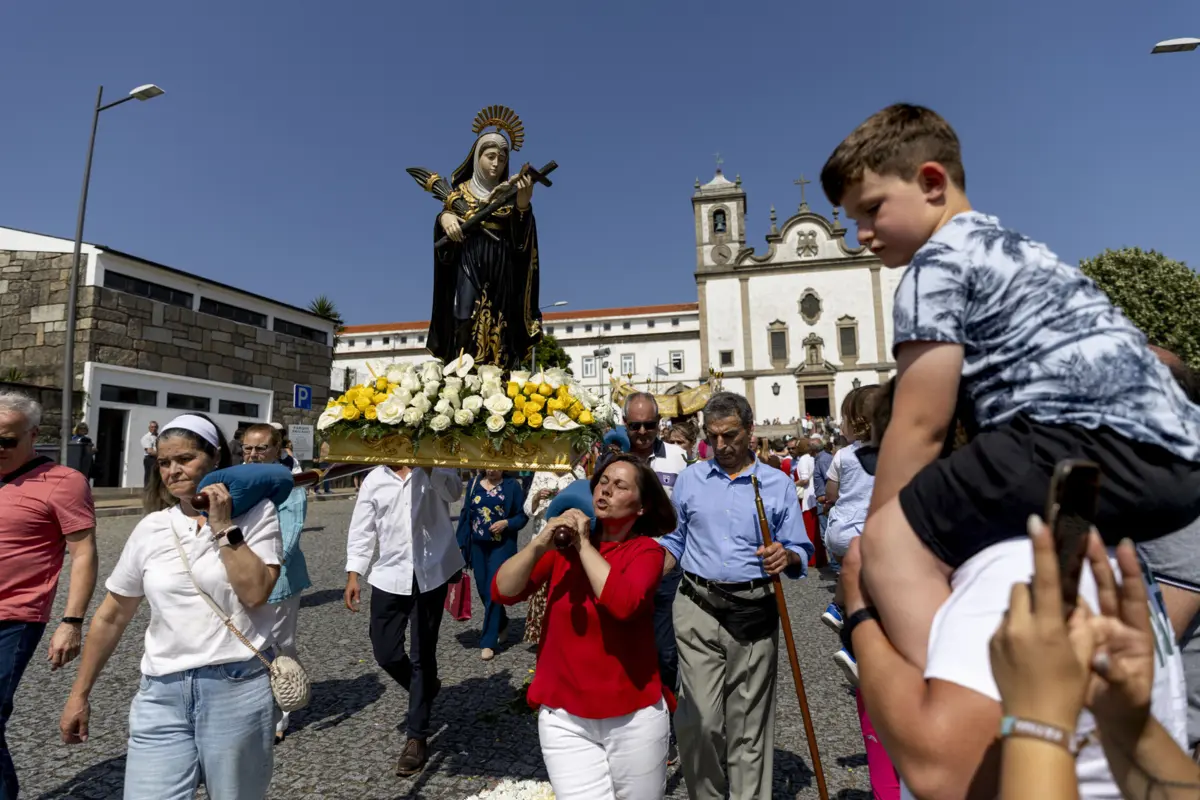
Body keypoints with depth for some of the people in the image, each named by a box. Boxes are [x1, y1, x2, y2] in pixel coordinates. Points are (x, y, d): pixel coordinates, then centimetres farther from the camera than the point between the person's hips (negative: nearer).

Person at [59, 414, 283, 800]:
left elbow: (255, 593, -17)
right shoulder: (151, 528, 3)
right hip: (162, 692, 3)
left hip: (238, 687, -2)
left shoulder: (256, 512, -6)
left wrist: (224, 526, -16)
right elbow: (111, 616, 12)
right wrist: (79, 694, 15)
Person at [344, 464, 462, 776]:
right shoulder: (375, 479, 5)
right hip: (389, 576, 3)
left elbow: (454, 492, -23)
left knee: (423, 654, 6)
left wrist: (426, 464, -30)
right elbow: (361, 530, 8)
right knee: (385, 653, 9)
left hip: (430, 574, -3)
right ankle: (425, 690, 40)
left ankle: (417, 736, 22)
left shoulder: (436, 468, -2)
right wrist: (353, 575, 2)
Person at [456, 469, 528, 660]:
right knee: (483, 590, 12)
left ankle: (488, 642, 5)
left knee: (493, 591, -5)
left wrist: (506, 523, -20)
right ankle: (502, 624, 38)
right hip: (477, 545, 4)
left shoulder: (512, 485, -5)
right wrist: (461, 542, 5)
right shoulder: (474, 483, 5)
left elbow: (522, 516, -3)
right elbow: (465, 514, 8)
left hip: (501, 546, -4)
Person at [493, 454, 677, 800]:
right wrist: (541, 543, -22)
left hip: (634, 715, -1)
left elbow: (622, 603, -29)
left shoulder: (646, 550, -9)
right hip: (563, 715, 1)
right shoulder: (566, 541, 0)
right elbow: (502, 592, -8)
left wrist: (585, 545, -20)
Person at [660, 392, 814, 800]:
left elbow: (800, 552, 6)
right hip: (698, 610, 1)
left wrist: (786, 556, -16)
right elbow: (673, 540, 15)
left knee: (749, 722, 8)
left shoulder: (779, 484, 5)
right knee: (701, 719, -1)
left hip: (755, 613, 0)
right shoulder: (690, 478, 8)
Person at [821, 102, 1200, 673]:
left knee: (893, 541, -16)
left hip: (1095, 437, -11)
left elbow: (920, 427, -9)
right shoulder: (1007, 246, 24)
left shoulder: (936, 262, -4)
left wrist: (873, 552, 0)